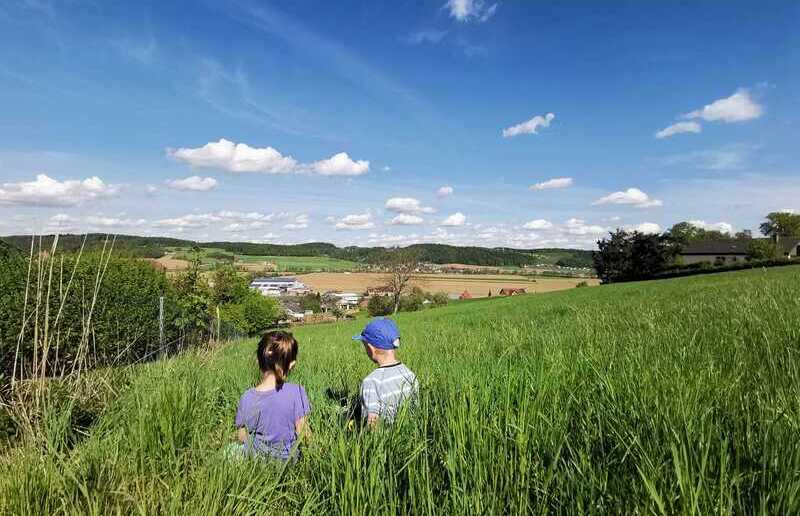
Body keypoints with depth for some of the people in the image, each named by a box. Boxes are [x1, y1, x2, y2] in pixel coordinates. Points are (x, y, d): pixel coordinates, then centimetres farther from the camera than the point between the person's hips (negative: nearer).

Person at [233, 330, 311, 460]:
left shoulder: (247, 398, -19)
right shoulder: (296, 392, -25)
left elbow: (241, 438, -6)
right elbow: (302, 433, -16)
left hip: (256, 457, 1)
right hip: (287, 457, -1)